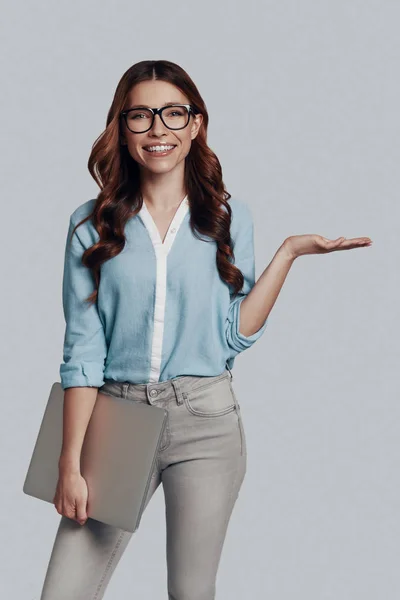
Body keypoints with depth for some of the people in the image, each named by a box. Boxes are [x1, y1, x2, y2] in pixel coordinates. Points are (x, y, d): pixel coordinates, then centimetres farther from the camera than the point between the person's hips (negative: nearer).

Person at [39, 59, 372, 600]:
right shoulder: (92, 224, 2)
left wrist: (289, 252, -8)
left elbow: (236, 334, -2)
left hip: (204, 420, 0)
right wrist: (71, 463, -6)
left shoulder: (228, 216, 4)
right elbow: (82, 351, -2)